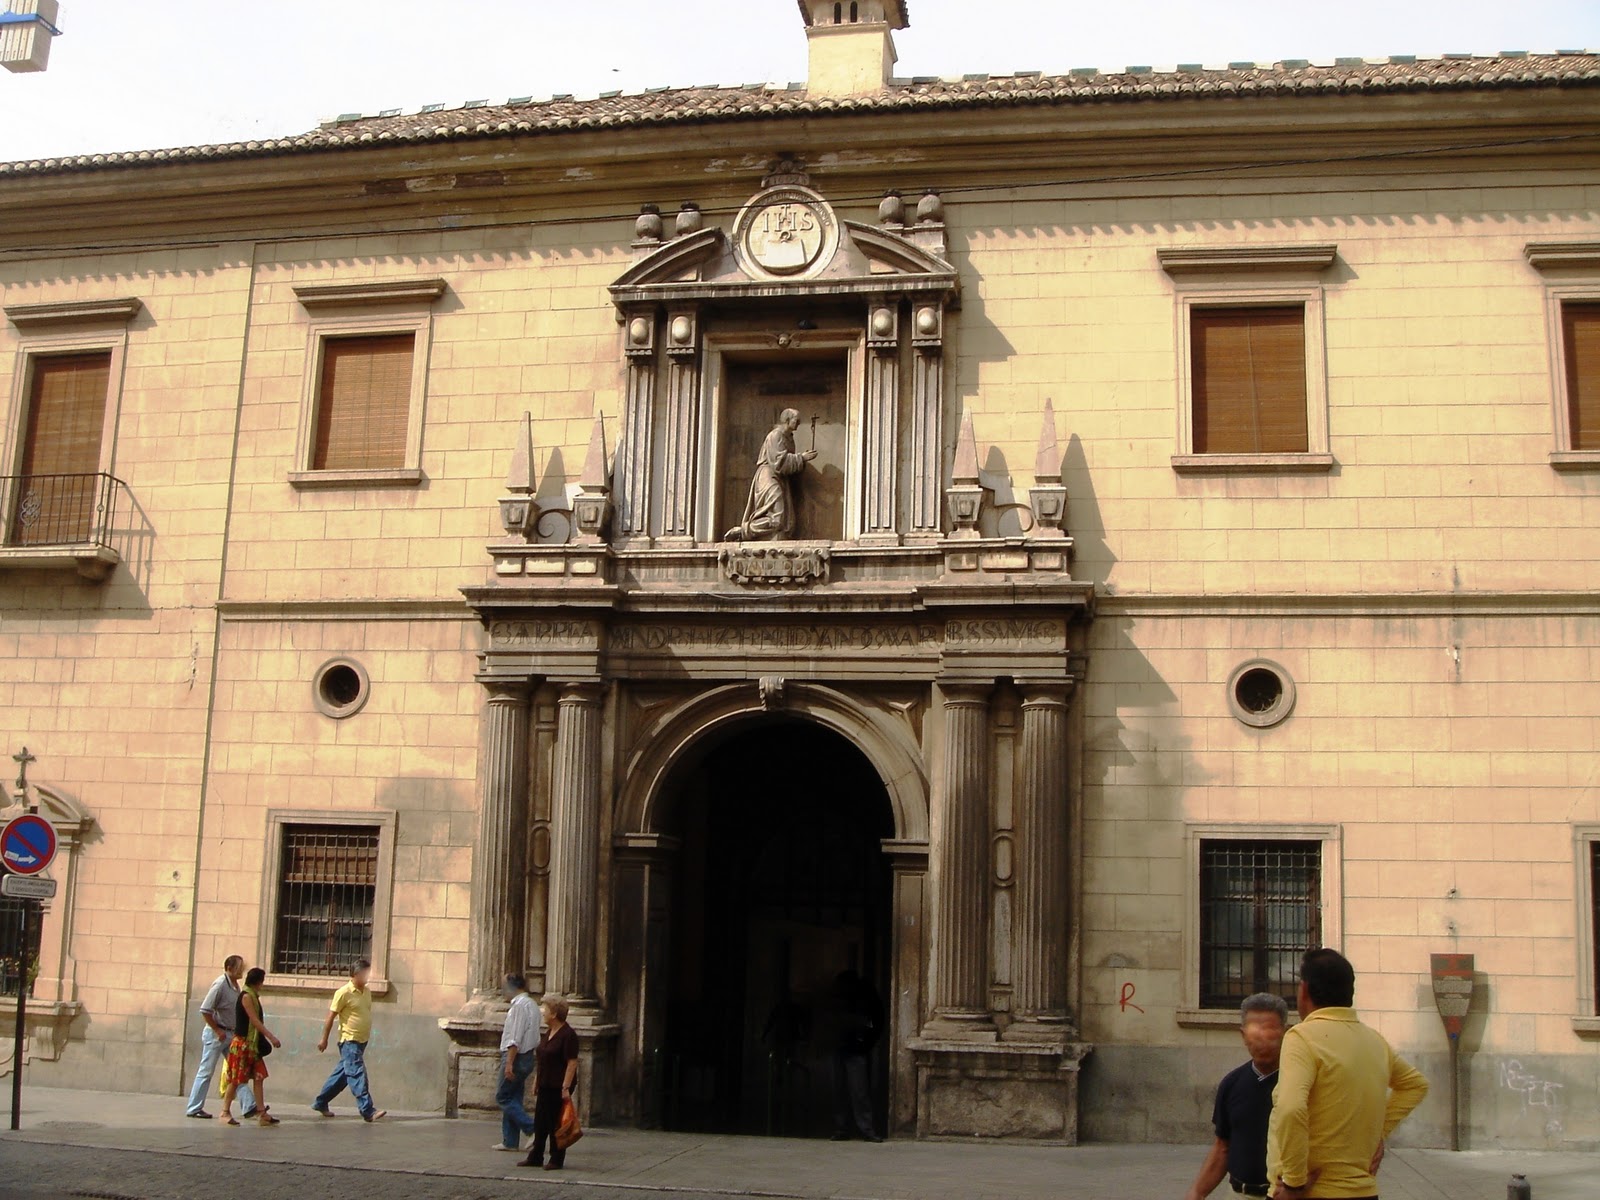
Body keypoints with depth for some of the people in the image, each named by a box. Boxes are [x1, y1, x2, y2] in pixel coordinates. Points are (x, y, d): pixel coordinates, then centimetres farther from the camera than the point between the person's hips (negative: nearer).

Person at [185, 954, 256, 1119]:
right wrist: (218, 1031, -17)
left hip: (231, 1034, 8)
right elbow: (205, 1010, -20)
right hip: (216, 1034, -8)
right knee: (206, 1071, 0)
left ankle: (249, 1106, 5)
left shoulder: (235, 985, 8)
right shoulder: (220, 984, -17)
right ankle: (194, 1109, 9)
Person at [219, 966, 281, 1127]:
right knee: (235, 1079, -1)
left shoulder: (253, 996, 14)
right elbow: (254, 1020, -19)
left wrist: (265, 1039, 10)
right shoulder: (246, 996, -13)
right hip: (242, 1043, -9)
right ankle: (225, 1112, 8)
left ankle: (261, 1112, 3)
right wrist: (271, 1037, -22)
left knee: (259, 1077, 3)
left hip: (253, 1044, 9)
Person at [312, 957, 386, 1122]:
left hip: (362, 1040, 8)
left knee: (342, 1074, 14)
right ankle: (367, 1110, -13)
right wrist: (324, 1038, -8)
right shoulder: (344, 993, -13)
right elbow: (331, 1016, -10)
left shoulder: (366, 991, 10)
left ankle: (321, 1103, 26)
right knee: (357, 1075, -10)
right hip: (349, 1041, -8)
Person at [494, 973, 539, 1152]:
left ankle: (532, 1129, -10)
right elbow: (536, 1039, 19)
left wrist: (509, 1063, -22)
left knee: (503, 1097, -3)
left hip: (516, 1056, -10)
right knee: (514, 1099, 11)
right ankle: (510, 1141, 13)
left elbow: (516, 1038, -21)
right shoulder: (531, 1004, 15)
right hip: (528, 1055, 10)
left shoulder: (519, 1005, -15)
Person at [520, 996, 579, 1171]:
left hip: (558, 1087, -9)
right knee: (540, 1122, 11)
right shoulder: (548, 1032, 12)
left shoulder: (568, 1035, -16)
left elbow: (572, 1063, -19)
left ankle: (557, 1160, 7)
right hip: (545, 1085, 9)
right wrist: (536, 1082, 18)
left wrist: (566, 1087, -23)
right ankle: (535, 1157, 19)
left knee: (556, 1124, -1)